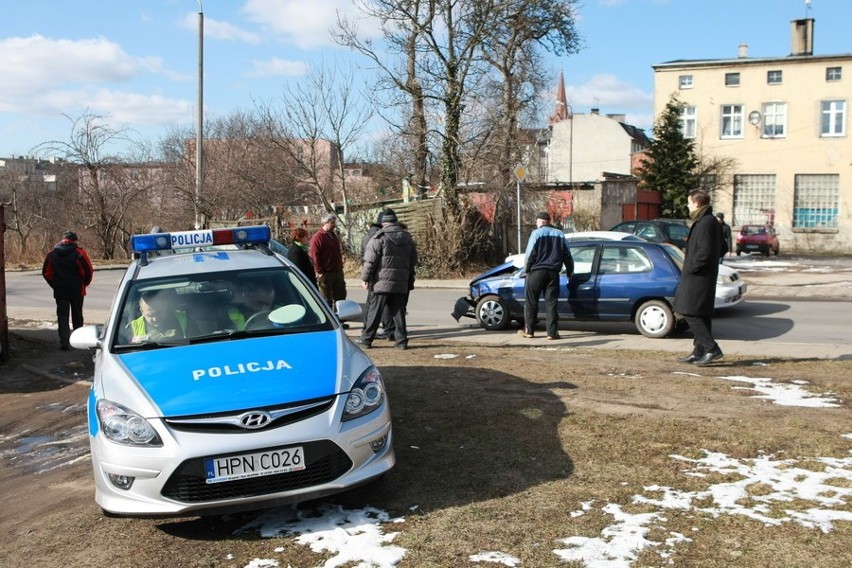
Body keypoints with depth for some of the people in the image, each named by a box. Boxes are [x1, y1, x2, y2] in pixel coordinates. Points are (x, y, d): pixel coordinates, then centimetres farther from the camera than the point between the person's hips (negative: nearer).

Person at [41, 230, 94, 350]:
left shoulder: (52, 254, 3)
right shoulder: (79, 253, -8)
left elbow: (46, 273, 4)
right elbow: (88, 271, -13)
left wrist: (55, 285, 14)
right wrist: (84, 283, 4)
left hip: (60, 291, 1)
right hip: (76, 291, -1)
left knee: (62, 317, 5)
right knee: (77, 316, 12)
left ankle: (64, 343, -4)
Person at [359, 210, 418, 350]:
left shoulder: (380, 237, -7)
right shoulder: (407, 237, 12)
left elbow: (370, 260, -10)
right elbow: (413, 260, 18)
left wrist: (365, 278, -4)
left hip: (382, 282, -5)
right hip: (401, 284, 5)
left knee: (374, 312, 1)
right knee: (398, 312, 9)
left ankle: (366, 339, 5)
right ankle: (401, 340, 7)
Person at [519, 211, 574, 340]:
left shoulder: (537, 233, -3)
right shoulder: (560, 234, 12)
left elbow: (530, 254, -9)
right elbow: (567, 256, 14)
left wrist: (527, 269, 1)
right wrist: (570, 272, 21)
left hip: (537, 271, -4)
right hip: (553, 272, 4)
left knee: (531, 301, 6)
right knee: (552, 302, 4)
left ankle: (529, 330, 9)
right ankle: (552, 332, -2)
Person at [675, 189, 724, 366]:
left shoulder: (705, 223, -17)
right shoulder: (713, 222, 15)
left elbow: (704, 252, -24)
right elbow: (719, 249, 21)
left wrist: (690, 267, -13)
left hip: (698, 277, -11)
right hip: (701, 277, 11)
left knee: (691, 313, -9)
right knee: (701, 315, 13)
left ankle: (711, 348, -10)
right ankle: (700, 351, 18)